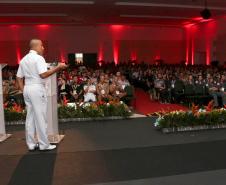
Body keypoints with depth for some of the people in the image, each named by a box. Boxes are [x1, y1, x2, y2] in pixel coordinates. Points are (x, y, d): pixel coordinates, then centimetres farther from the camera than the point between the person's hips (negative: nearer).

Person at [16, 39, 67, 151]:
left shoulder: (24, 59, 16)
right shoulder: (38, 58, -9)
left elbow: (19, 77, 15)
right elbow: (43, 74, -21)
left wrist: (23, 90, 17)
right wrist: (58, 68, -16)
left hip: (27, 89, 8)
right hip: (37, 89, -8)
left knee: (30, 117, 10)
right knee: (40, 117, -3)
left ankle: (31, 144, 16)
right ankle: (44, 144, 4)